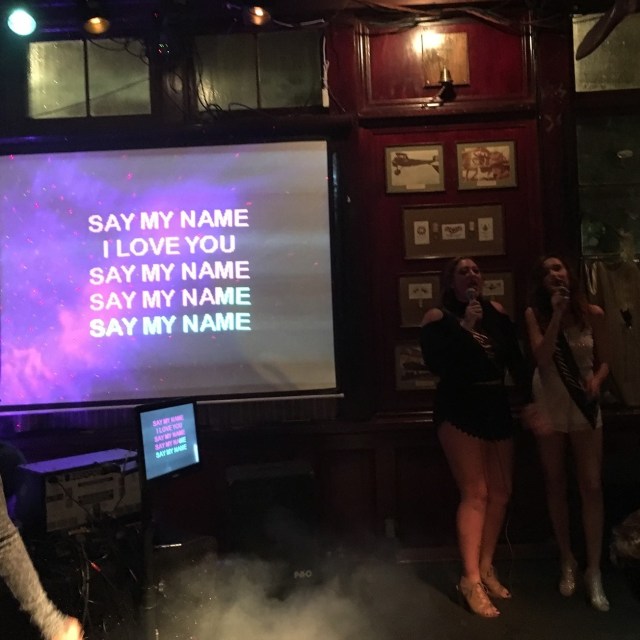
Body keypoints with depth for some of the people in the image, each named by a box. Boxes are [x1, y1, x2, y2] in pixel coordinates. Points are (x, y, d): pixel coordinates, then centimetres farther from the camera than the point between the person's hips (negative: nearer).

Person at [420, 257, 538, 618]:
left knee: (501, 492, 11)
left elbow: (517, 359, 8)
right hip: (460, 411, -6)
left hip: (498, 408, 6)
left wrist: (530, 398, 1)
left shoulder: (496, 312, 9)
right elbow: (436, 365, -19)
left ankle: (487, 567, 27)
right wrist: (464, 327, -21)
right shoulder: (438, 317, -6)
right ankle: (471, 580, 3)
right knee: (476, 494, -7)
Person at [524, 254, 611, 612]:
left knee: (592, 487, -2)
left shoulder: (594, 313, -4)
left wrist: (597, 380, -17)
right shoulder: (535, 314, -6)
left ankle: (594, 571, 11)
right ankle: (567, 560, 27)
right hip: (549, 406, 0)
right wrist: (556, 314, -22)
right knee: (556, 485, 10)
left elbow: (604, 360, 4)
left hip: (585, 406, 0)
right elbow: (542, 358, -18)